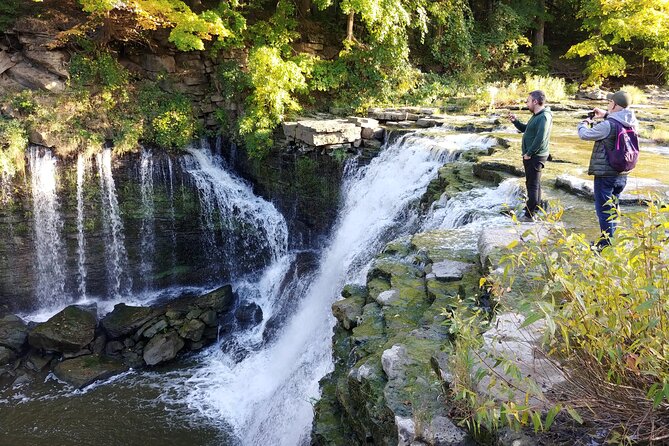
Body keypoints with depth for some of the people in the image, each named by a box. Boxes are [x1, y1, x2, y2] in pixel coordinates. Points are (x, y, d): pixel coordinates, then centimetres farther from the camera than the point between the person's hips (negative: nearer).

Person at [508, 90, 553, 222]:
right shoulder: (536, 116, 14)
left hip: (535, 157, -11)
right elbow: (526, 129, 27)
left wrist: (529, 153, -21)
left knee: (533, 185, -6)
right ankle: (534, 210, 31)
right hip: (531, 156, 11)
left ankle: (529, 215, -1)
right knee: (534, 184, 19)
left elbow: (540, 138, -28)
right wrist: (515, 121, 11)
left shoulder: (544, 117, -20)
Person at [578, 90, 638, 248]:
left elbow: (584, 135, -13)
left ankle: (606, 245, 6)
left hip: (605, 175, -8)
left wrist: (583, 123, 8)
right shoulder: (633, 123, 1)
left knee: (604, 211, 2)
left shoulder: (608, 125, -23)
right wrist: (606, 115, 14)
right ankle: (611, 239, 33)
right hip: (622, 174, 8)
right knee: (612, 208, 22)